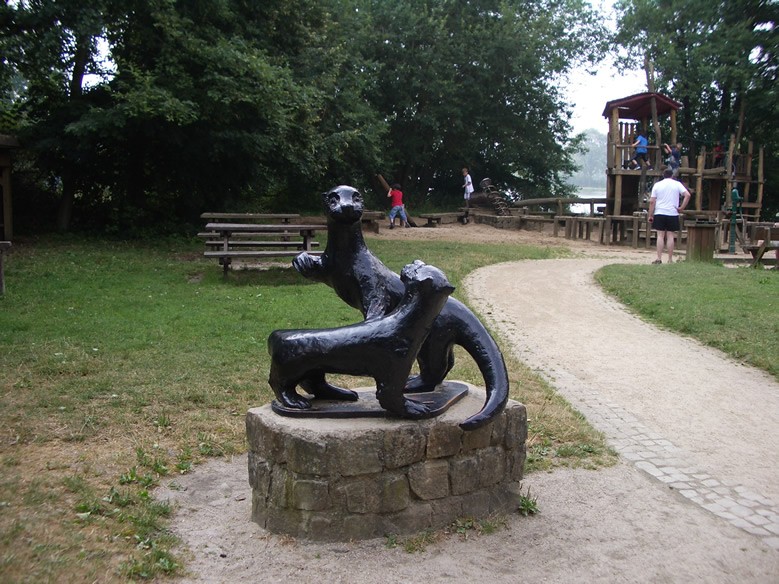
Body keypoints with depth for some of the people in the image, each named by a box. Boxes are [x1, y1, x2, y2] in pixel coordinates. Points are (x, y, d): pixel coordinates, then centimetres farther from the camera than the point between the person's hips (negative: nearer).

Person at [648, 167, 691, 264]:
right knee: (670, 237, 2)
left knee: (660, 236, 0)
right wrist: (682, 207, -4)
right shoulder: (677, 184, 5)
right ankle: (670, 260, 4)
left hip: (659, 214, 0)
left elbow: (652, 201, 0)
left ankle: (659, 259, -6)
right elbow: (687, 195, -9)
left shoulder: (657, 185, 5)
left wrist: (650, 215, 3)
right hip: (673, 214, 0)